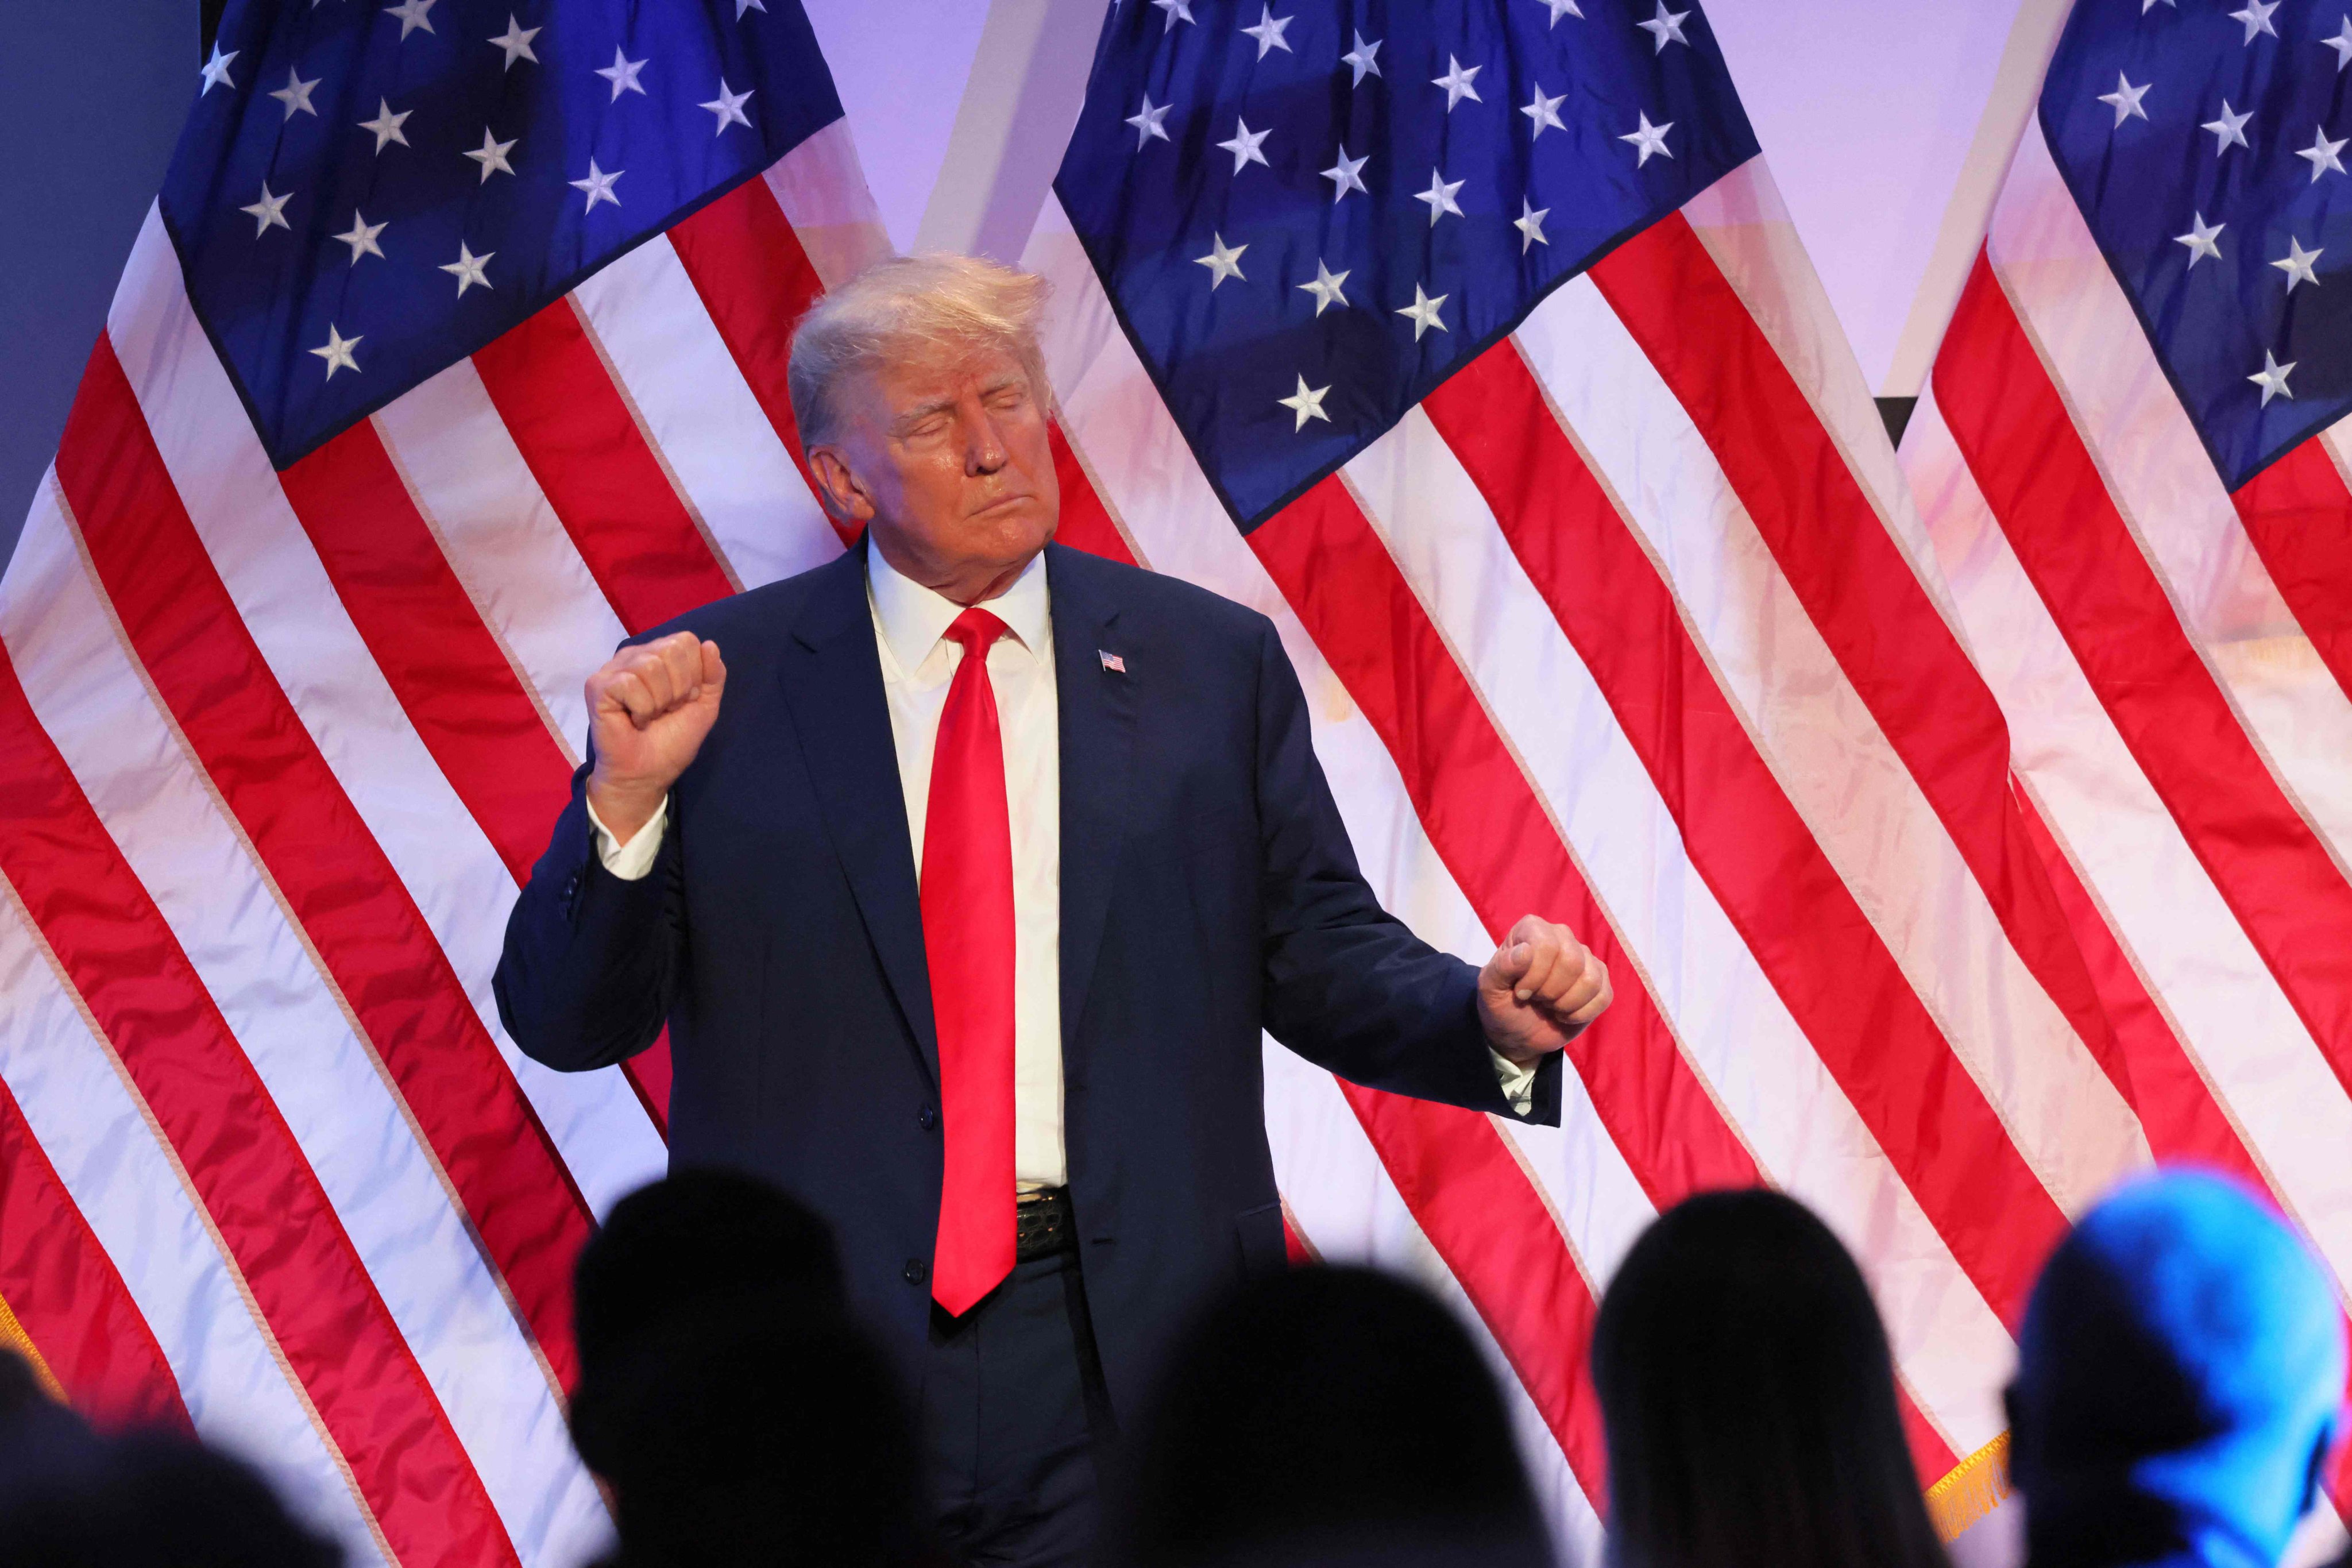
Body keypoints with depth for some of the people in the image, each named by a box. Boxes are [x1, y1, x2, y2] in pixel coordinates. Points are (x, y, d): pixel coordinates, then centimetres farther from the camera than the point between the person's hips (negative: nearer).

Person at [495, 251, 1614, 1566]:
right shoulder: (713, 684, 2)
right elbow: (566, 1022, 0)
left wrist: (1493, 1017, -11)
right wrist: (628, 800, -17)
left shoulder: (1212, 664, 8)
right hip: (815, 1354, -1)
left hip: (1129, 1347, 1)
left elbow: (1320, 956, 9)